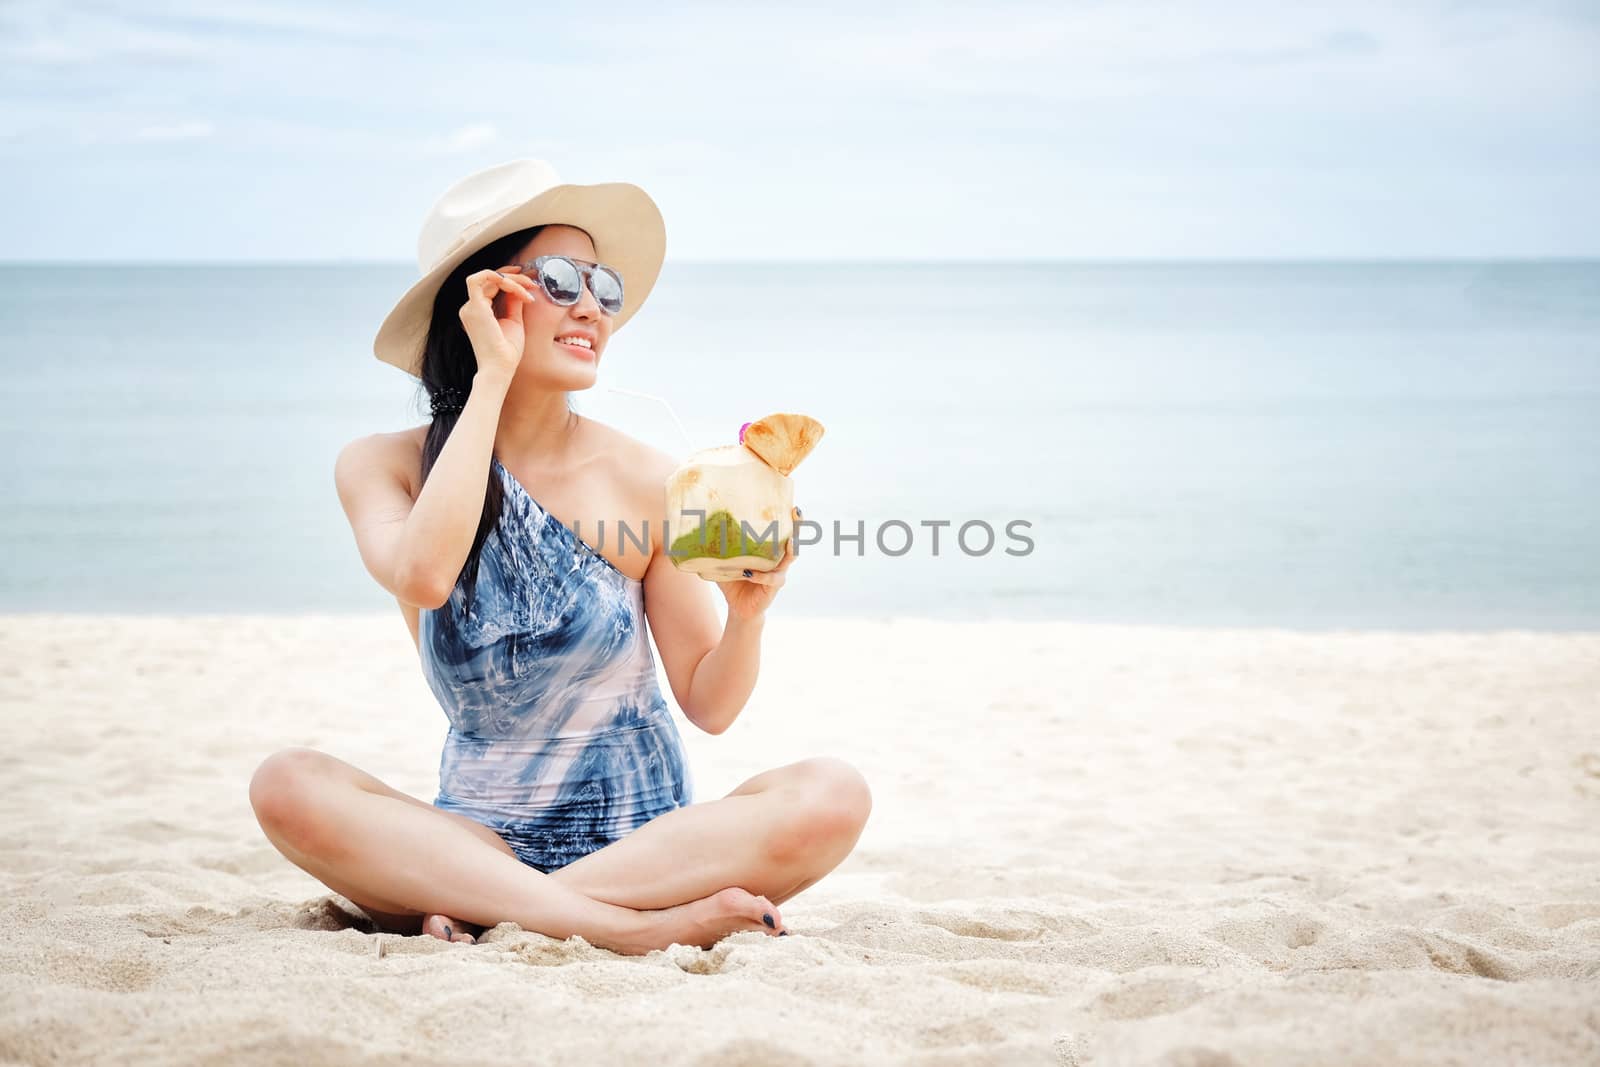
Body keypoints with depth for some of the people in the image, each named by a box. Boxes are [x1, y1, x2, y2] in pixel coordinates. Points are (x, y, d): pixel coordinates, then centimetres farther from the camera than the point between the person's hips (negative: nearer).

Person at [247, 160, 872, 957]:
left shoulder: (643, 481, -3)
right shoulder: (382, 466, -3)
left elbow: (710, 706, 0)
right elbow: (422, 575, -27)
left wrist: (747, 613, -21)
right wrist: (491, 378, -19)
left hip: (645, 836, 1)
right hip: (476, 839, 0)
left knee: (833, 794, -26)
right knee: (286, 786, -27)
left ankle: (481, 913, -25)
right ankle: (633, 927, -31)